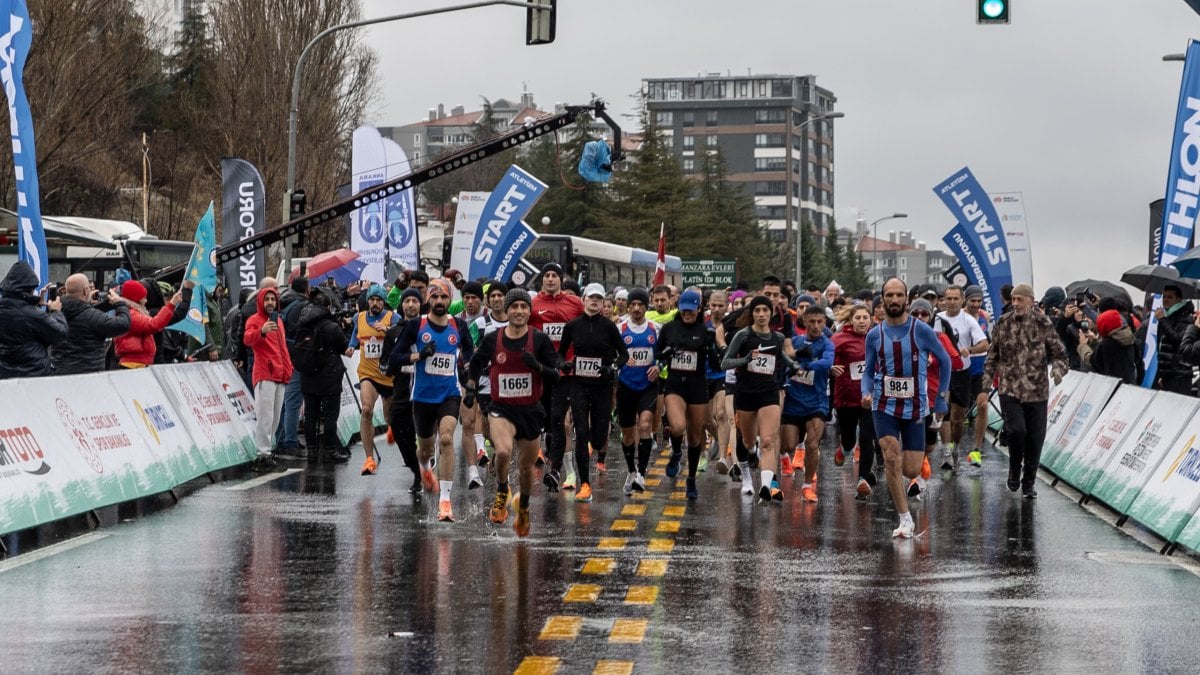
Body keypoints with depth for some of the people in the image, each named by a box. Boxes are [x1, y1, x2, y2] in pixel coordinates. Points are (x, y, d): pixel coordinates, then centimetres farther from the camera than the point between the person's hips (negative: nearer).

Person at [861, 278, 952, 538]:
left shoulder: (922, 331, -5)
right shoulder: (874, 335, 2)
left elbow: (945, 361, 8)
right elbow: (868, 371, 11)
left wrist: (942, 394, 9)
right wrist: (866, 393, -8)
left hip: (915, 407, -1)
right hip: (884, 406, 1)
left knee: (911, 470, -2)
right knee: (892, 458, -18)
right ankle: (905, 519, -9)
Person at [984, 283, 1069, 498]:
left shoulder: (1043, 325, -1)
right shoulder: (1003, 323, 4)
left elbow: (1060, 353, 3)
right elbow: (993, 352, 17)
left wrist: (1058, 368, -17)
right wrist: (988, 374, 7)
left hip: (1037, 390, 0)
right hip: (1009, 388, 0)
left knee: (1035, 438, 3)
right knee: (1016, 430, -18)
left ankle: (1028, 483, 18)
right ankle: (1014, 469, 9)